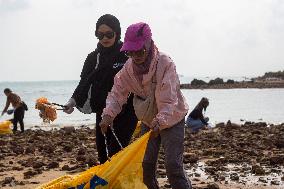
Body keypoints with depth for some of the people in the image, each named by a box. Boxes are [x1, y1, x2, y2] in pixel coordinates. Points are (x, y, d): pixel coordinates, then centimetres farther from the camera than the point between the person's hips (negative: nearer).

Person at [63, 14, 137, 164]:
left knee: (116, 153, -13)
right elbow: (84, 83, 7)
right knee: (103, 155, 7)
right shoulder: (93, 57, 10)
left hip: (125, 114, -6)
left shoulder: (127, 55, -5)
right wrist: (74, 100, -10)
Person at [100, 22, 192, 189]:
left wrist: (160, 121, -44)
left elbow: (169, 100, -30)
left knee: (173, 166, -15)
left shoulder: (165, 63, -24)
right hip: (148, 121, 6)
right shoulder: (129, 67, -7)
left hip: (171, 119, -6)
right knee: (146, 164, 6)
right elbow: (118, 91, -5)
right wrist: (109, 114, -22)